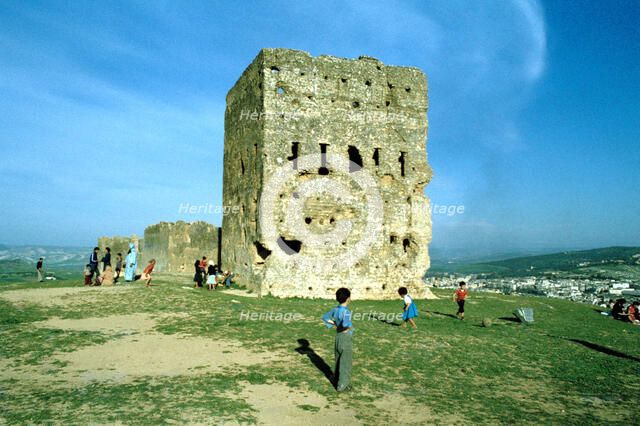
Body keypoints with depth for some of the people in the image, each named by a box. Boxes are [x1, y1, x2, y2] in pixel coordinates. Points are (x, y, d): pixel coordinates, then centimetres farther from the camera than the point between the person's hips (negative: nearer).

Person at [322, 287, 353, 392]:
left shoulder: (336, 309, -1)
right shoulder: (346, 311, -25)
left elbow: (325, 317, 10)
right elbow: (346, 323, -42)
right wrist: (349, 327, -20)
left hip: (337, 337, 7)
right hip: (346, 339, -7)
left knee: (338, 361, 22)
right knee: (345, 363, 6)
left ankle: (336, 380, 36)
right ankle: (342, 386, 14)